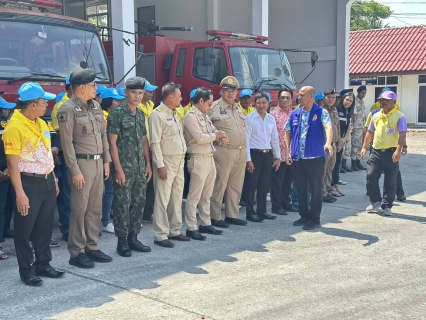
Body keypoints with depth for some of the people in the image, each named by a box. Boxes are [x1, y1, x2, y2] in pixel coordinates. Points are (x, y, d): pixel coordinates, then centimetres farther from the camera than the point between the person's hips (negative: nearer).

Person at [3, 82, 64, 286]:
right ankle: (26, 270, 18)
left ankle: (43, 264, 30)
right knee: (25, 229, 6)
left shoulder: (41, 123, 9)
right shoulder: (14, 127, -16)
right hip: (28, 182, -8)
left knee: (45, 226, 16)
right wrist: (20, 193, -20)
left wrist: (54, 179, 17)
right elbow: (12, 163, -18)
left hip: (47, 181, 8)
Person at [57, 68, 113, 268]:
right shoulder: (68, 109, -12)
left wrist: (106, 161, 10)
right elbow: (67, 142, -14)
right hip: (82, 163, -7)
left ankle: (92, 248, 22)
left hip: (98, 163, 7)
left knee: (96, 208, 12)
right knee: (79, 209, 0)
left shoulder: (96, 106, 11)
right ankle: (76, 253, 9)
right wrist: (75, 170, -16)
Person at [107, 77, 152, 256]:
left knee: (139, 202, 10)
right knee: (123, 204, 0)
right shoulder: (117, 113, -7)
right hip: (124, 168, -7)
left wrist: (148, 164, 11)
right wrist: (118, 169, -14)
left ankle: (133, 238, 22)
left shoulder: (141, 114, 13)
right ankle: (122, 241, 10)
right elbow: (112, 142, -11)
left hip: (140, 169, 7)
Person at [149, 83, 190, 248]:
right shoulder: (158, 114, -11)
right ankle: (160, 235, 1)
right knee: (162, 199, -5)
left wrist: (183, 156, 14)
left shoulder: (174, 113, 16)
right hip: (166, 161, -9)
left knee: (177, 197, 14)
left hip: (179, 161, 9)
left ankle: (174, 231, 24)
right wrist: (160, 166, -19)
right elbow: (155, 142, -16)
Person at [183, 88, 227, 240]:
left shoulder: (205, 116, 16)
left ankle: (205, 224, 26)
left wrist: (221, 136, -4)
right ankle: (191, 228, 2)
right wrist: (215, 136, -6)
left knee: (206, 195, 16)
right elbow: (199, 138, -20)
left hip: (210, 158, 9)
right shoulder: (191, 116, -12)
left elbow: (214, 130, 19)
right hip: (198, 160, -9)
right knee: (194, 196, -4)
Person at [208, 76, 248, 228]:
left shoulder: (238, 108, 18)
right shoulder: (215, 107, -6)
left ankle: (232, 215, 21)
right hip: (224, 152, -8)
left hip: (241, 152, 8)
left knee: (236, 185, 11)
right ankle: (215, 217, 3)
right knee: (220, 185, -4)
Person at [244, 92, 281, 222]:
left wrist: (277, 157, 9)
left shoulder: (271, 119, 10)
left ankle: (262, 211, 22)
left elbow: (275, 139, 13)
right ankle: (250, 213, 8)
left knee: (264, 185, 12)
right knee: (251, 185, 0)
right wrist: (248, 159, -14)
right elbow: (246, 140, -10)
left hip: (268, 155, 5)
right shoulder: (249, 118, -6)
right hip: (254, 154, -5)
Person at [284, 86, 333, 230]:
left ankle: (315, 218, 12)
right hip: (297, 158, 5)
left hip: (315, 157, -5)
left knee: (316, 189, 2)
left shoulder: (321, 112, -5)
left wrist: (328, 143, -39)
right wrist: (288, 151, 5)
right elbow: (288, 133, 15)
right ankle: (304, 216, 24)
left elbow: (328, 127, -20)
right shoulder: (295, 114, 10)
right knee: (301, 188, 12)